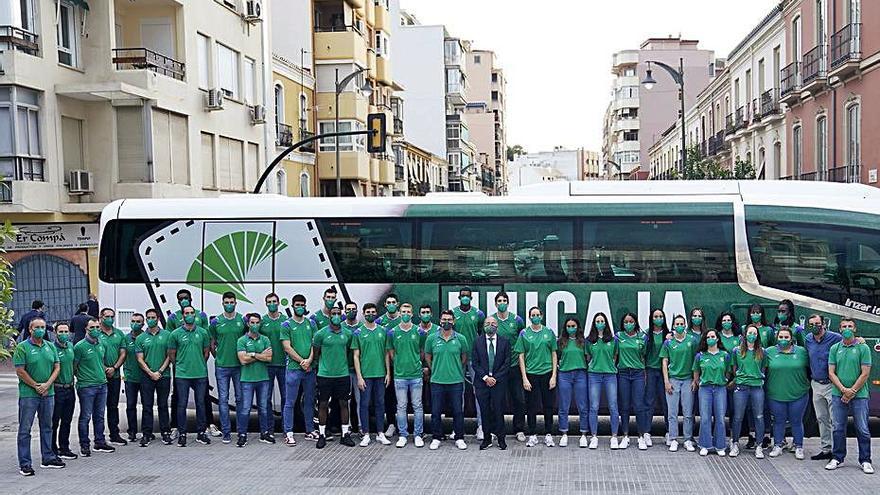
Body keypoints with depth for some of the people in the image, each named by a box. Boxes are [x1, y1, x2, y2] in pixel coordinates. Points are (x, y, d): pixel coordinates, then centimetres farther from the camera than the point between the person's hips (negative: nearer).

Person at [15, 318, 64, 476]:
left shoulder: (50, 346, 10)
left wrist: (47, 385, -7)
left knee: (47, 427, 14)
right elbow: (20, 371, -10)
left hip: (48, 393, 5)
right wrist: (36, 386, -11)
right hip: (28, 394, -5)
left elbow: (57, 367, 7)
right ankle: (24, 464, 5)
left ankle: (47, 458, 24)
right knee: (25, 429, 0)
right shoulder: (22, 347, -6)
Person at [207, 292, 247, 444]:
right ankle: (226, 432, 8)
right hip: (222, 367, 0)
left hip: (239, 366, 0)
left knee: (240, 398, 5)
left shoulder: (243, 320, 2)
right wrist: (219, 357, 6)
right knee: (223, 399, 1)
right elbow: (211, 344, 9)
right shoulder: (215, 322, 1)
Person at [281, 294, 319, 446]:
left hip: (310, 368, 4)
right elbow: (287, 347, -6)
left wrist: (309, 360, -10)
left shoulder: (311, 323, 11)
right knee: (290, 402, -1)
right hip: (293, 368, -4)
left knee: (309, 401, 11)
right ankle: (288, 433, 3)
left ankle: (309, 430, 20)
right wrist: (302, 361, -11)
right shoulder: (286, 325, 0)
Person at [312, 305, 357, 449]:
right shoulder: (321, 333, -4)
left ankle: (345, 434, 14)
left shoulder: (347, 333, 4)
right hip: (325, 375, -2)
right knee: (323, 404, 4)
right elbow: (315, 352, 5)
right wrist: (323, 364, 9)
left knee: (344, 404, 6)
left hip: (343, 374, 2)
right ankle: (322, 435, 13)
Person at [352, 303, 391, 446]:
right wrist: (359, 376, -8)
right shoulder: (358, 333, -1)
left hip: (380, 374, 2)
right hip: (365, 375, -2)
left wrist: (388, 373, 3)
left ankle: (380, 433, 15)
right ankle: (366, 435, 9)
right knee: (365, 404, 2)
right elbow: (356, 356, -2)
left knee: (380, 403, 8)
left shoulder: (383, 331, 7)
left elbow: (386, 354, 10)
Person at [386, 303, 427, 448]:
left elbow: (423, 351, 11)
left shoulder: (419, 332, 1)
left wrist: (416, 363, 9)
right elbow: (391, 352, 10)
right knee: (401, 407, 5)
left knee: (417, 406, 4)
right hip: (400, 375, 0)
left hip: (416, 375, 0)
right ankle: (403, 435, 13)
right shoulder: (393, 332, 2)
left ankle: (418, 435, 13)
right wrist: (399, 364, 7)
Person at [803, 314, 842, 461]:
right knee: (821, 419, 12)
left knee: (834, 420, -6)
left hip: (832, 384, -6)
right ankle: (826, 449, 21)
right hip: (816, 384, 6)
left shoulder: (835, 338, -12)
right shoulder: (808, 340, 7)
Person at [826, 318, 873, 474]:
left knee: (862, 429, 2)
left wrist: (852, 392, -9)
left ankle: (865, 461, 12)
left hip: (859, 395, -2)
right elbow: (831, 372, 4)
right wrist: (843, 389, -9)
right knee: (838, 428, 7)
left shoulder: (863, 348, -1)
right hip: (838, 395, 2)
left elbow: (865, 374, -5)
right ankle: (838, 458, 18)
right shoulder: (834, 348, 7)